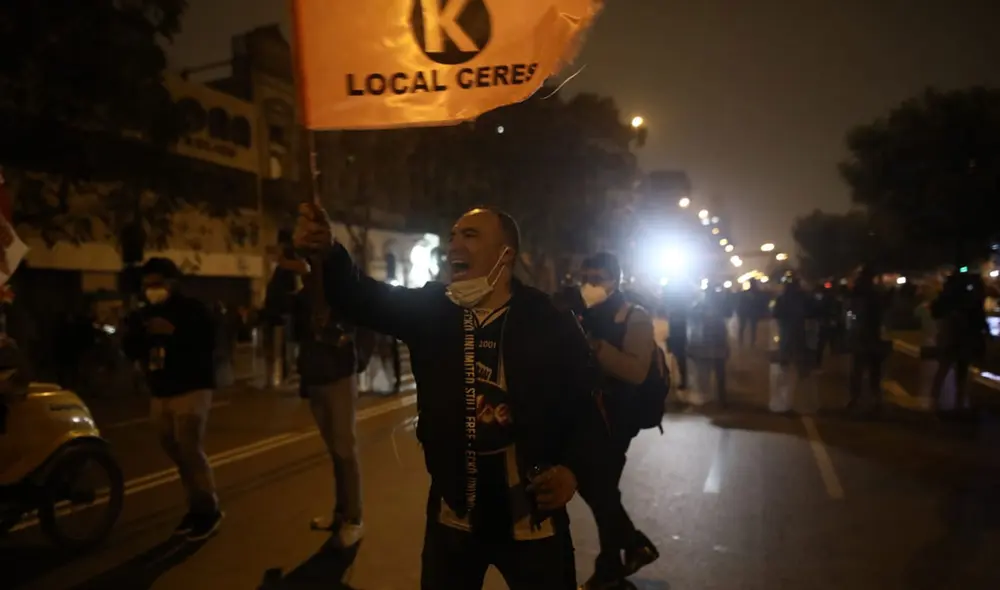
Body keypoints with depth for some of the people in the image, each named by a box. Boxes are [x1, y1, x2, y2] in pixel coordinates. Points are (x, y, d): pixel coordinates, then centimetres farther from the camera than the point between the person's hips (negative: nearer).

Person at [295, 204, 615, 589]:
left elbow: (586, 407, -5)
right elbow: (363, 297, -16)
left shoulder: (551, 326, -9)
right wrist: (327, 252, -35)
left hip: (531, 517, -2)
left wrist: (574, 469, -21)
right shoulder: (430, 309, -2)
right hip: (453, 514, 3)